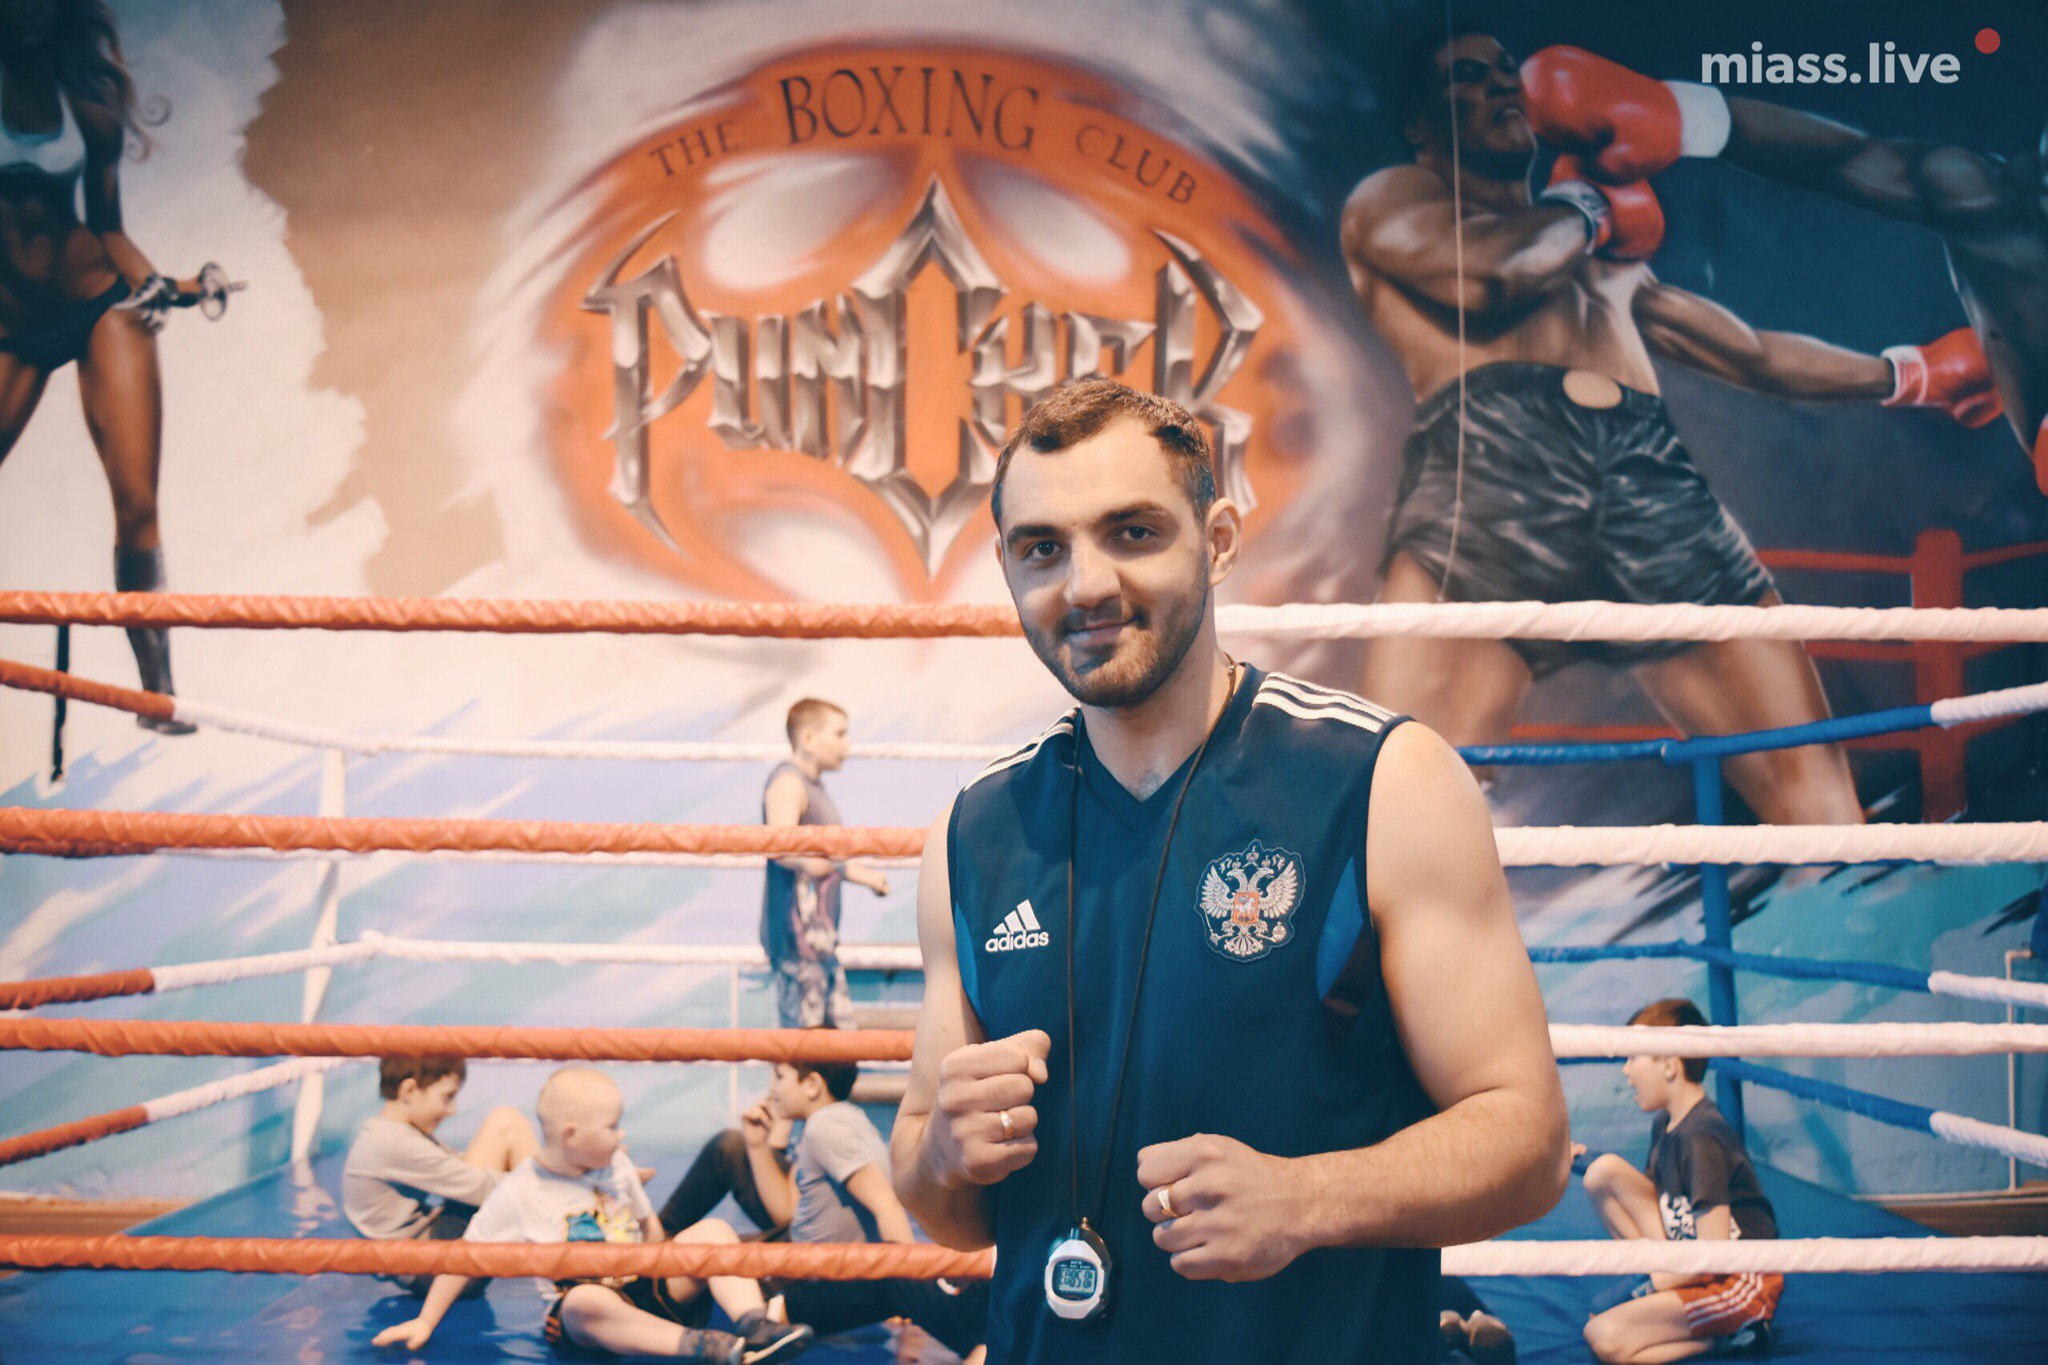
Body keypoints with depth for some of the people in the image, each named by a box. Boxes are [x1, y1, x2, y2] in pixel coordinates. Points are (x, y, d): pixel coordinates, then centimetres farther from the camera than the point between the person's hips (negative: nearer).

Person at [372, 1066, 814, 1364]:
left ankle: (754, 1324, -39)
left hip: (645, 1289, 5)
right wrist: (425, 1322, 0)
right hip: (579, 1315, -5)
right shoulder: (517, 1193, -2)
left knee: (713, 1230, -18)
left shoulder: (617, 1166, 12)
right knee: (587, 1302, -43)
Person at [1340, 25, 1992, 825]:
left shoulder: (1613, 258, 40)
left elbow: (1753, 354, 46)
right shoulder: (1389, 200, 23)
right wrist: (1583, 209, 21)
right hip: (1489, 463, -5)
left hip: (1653, 484, 5)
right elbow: (1481, 280, 2)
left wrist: (1906, 374, 53)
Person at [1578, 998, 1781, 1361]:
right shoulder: (1664, 1125, 6)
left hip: (1742, 1285, -9)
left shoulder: (1702, 1139, -21)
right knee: (1604, 1171, -2)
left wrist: (1647, 1290, -13)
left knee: (1604, 1337, -25)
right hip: (1692, 1265, 9)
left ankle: (1729, 1333, -7)